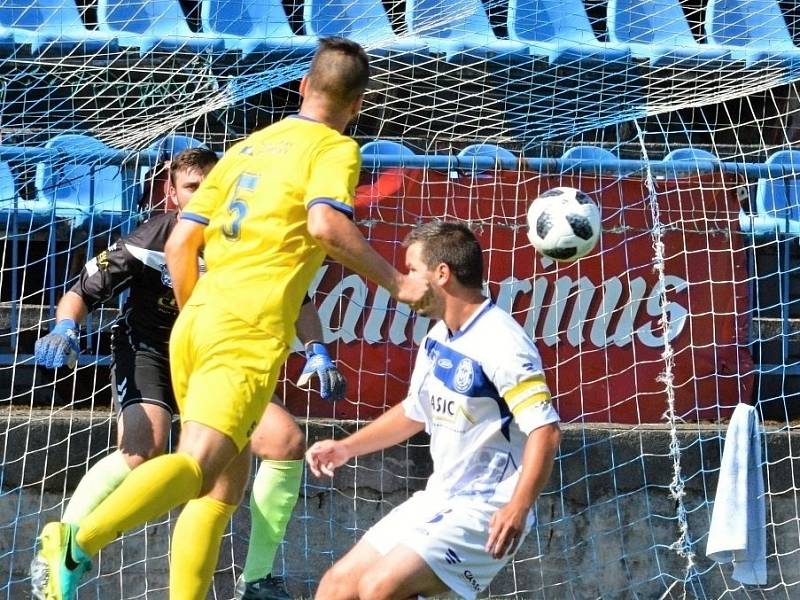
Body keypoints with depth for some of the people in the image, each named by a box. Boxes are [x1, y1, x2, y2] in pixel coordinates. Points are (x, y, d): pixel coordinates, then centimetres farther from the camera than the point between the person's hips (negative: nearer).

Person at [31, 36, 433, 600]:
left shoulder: (245, 148, 24)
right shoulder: (335, 148, 5)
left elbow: (180, 243, 20)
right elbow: (325, 223, -16)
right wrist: (396, 281, -9)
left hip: (195, 323, 7)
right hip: (252, 330, -7)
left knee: (225, 482, 14)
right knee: (197, 466, -21)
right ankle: (79, 542, -43)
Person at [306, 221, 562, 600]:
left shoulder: (500, 343, -19)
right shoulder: (436, 340, 11)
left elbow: (545, 431, -27)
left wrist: (518, 507, -39)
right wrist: (346, 448, 23)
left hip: (487, 511, -9)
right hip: (438, 499, 9)